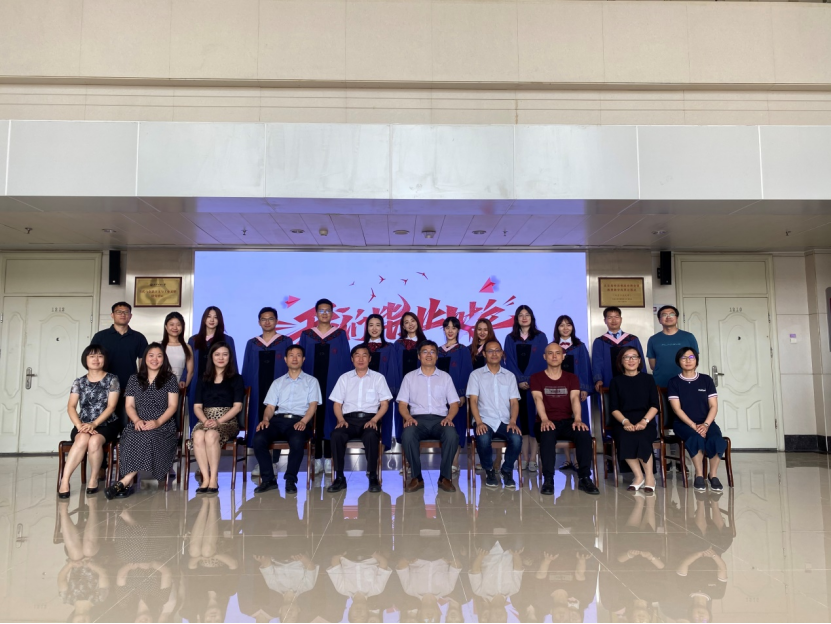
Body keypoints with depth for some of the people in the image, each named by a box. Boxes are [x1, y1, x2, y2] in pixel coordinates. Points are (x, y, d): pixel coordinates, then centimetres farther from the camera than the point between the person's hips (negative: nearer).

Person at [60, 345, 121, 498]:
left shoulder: (112, 379, 3)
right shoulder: (79, 382, 11)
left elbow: (111, 406, -6)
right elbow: (71, 407, 1)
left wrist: (94, 424, -20)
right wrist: (80, 425, -18)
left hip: (107, 424, -2)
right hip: (84, 425, 2)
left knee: (94, 440, -34)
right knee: (83, 438, -34)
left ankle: (94, 479, -15)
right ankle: (65, 480, -31)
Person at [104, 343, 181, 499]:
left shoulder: (170, 379, 10)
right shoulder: (135, 379, 18)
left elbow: (172, 406, 2)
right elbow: (129, 406, 12)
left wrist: (158, 422, -16)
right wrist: (137, 420, -10)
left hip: (163, 426, -2)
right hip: (139, 425, 2)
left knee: (147, 437, -36)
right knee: (131, 438, -34)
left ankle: (124, 481, -31)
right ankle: (128, 484, -35)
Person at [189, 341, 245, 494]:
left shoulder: (236, 379, 9)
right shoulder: (204, 381, 19)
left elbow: (237, 406, -1)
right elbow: (197, 406, 11)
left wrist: (219, 421, -13)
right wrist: (205, 420, -10)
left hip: (227, 421, -3)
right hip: (206, 421, 3)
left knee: (211, 435, -36)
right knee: (198, 435, -33)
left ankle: (213, 479, -32)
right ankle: (205, 478, -32)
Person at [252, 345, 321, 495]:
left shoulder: (311, 381, 16)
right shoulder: (277, 383, 24)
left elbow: (313, 405, 3)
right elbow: (270, 406, 15)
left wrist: (303, 421, -16)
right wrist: (266, 419, -8)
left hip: (299, 421, -3)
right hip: (278, 419, 3)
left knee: (297, 441, -37)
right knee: (258, 439, -27)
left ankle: (290, 480, -19)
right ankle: (268, 479, -14)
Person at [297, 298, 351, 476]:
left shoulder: (340, 335, 4)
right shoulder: (306, 335, 7)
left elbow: (345, 361, 3)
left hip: (333, 384, -1)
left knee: (330, 418, 0)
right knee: (314, 420, 1)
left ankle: (329, 459, 8)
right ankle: (317, 459, 7)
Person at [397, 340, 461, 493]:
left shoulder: (445, 377, 17)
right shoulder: (409, 377, 15)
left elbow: (454, 404, 11)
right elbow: (402, 404, 9)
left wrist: (448, 417, -10)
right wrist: (408, 417, -12)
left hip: (440, 419, 1)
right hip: (418, 418, 0)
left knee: (452, 434, -34)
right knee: (407, 434, -35)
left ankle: (445, 477, -18)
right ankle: (417, 477, -19)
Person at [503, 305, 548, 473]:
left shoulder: (540, 337, 6)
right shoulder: (510, 338, 11)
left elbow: (541, 361, -1)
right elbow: (509, 362, 4)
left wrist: (529, 381, -11)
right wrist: (519, 380, -10)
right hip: (517, 385, 2)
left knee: (533, 418, -4)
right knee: (521, 419, 1)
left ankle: (533, 459, -2)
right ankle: (524, 458, 5)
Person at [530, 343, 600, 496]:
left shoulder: (572, 378, 12)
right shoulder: (536, 378, 6)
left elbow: (575, 398, -5)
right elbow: (538, 399, -10)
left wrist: (578, 419, -25)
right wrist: (544, 419, -29)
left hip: (567, 421, 2)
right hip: (547, 422, -2)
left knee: (584, 433, -29)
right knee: (547, 435, -37)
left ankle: (585, 478, -19)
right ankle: (548, 479, -29)